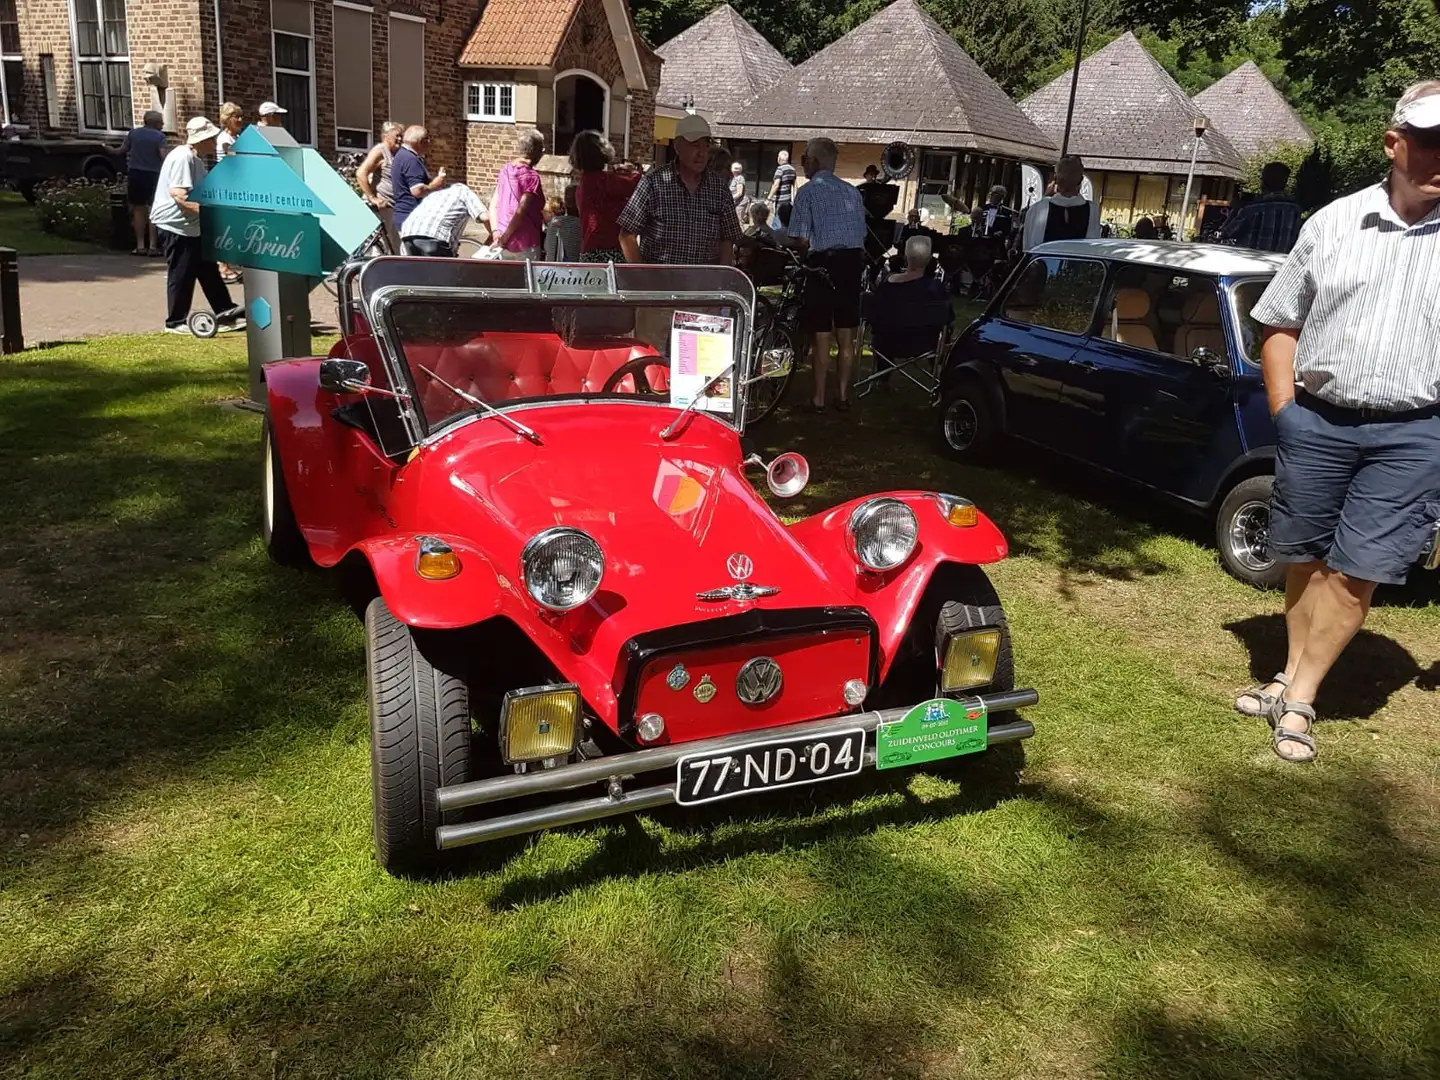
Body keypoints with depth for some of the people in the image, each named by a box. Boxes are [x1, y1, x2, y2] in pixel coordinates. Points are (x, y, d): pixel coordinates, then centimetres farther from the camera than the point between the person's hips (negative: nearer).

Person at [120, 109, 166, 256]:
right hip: (153, 174, -3)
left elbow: (122, 149, 15)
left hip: (135, 173, 3)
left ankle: (140, 245, 11)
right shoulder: (159, 136, -4)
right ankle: (152, 246, -5)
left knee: (138, 208, 11)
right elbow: (163, 156, -14)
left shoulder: (133, 132, 7)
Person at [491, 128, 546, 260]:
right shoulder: (531, 176, -13)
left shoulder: (505, 171, 8)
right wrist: (505, 239, -12)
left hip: (505, 244, 7)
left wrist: (496, 233, 6)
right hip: (525, 244, -7)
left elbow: (493, 207, 8)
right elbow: (520, 212, -19)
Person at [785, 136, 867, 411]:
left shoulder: (807, 192, -7)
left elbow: (801, 240, -11)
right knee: (846, 336, 12)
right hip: (853, 261, 5)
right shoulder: (852, 191, 9)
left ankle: (819, 398, 9)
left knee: (822, 335, 2)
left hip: (824, 262, -5)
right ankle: (843, 395, 21)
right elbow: (862, 234, 9)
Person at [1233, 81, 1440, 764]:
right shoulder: (1333, 223, 5)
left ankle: (1297, 700, 9)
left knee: (1357, 572, -2)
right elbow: (1280, 324, 10)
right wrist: (1284, 412, 2)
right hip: (1315, 423, 2)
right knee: (1304, 560, 11)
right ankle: (1295, 676, 28)